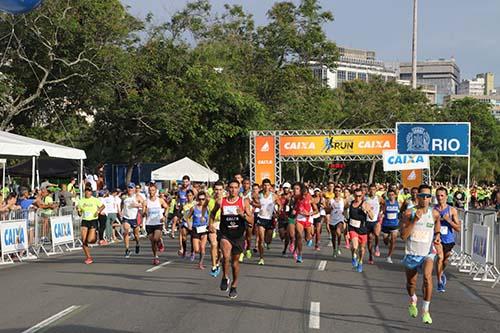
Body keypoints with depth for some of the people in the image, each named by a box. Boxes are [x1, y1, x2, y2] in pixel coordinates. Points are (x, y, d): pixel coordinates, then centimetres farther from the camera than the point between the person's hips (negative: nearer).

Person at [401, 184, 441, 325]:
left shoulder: (434, 214, -3)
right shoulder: (409, 213, -11)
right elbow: (403, 236, -20)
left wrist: (437, 235, 3)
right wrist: (415, 220, -28)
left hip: (427, 253, 0)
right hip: (411, 253, 0)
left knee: (427, 276, -27)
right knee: (411, 283, 15)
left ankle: (426, 310, -17)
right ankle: (413, 301, 49)